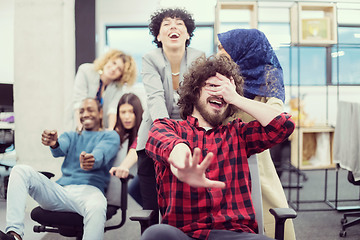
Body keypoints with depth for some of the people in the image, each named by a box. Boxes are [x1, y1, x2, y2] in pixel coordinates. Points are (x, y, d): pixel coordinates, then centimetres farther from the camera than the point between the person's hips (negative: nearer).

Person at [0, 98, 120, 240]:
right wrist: (53, 143, -27)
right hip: (60, 190, 5)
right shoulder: (70, 136, 27)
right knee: (20, 170, -14)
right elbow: (60, 150, 1)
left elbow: (101, 154, -11)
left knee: (97, 207, -41)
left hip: (89, 189, -4)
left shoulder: (110, 136, 15)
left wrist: (92, 160, -37)